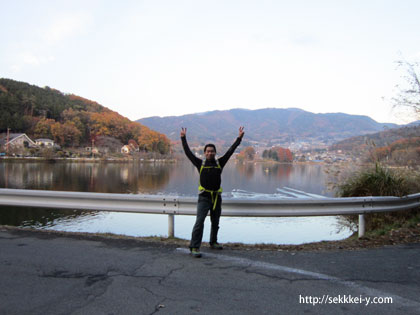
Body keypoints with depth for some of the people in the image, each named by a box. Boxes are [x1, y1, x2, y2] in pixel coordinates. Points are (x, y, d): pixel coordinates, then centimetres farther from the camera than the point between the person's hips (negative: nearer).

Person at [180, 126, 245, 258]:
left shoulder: (219, 163, 7)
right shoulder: (200, 163, 3)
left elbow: (230, 151, 7)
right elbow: (188, 152, 1)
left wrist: (239, 138, 6)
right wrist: (183, 138, -2)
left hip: (217, 197, 3)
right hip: (204, 197, -3)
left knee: (215, 222, 16)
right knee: (199, 221, -12)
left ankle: (213, 242, 35)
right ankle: (194, 247, -10)